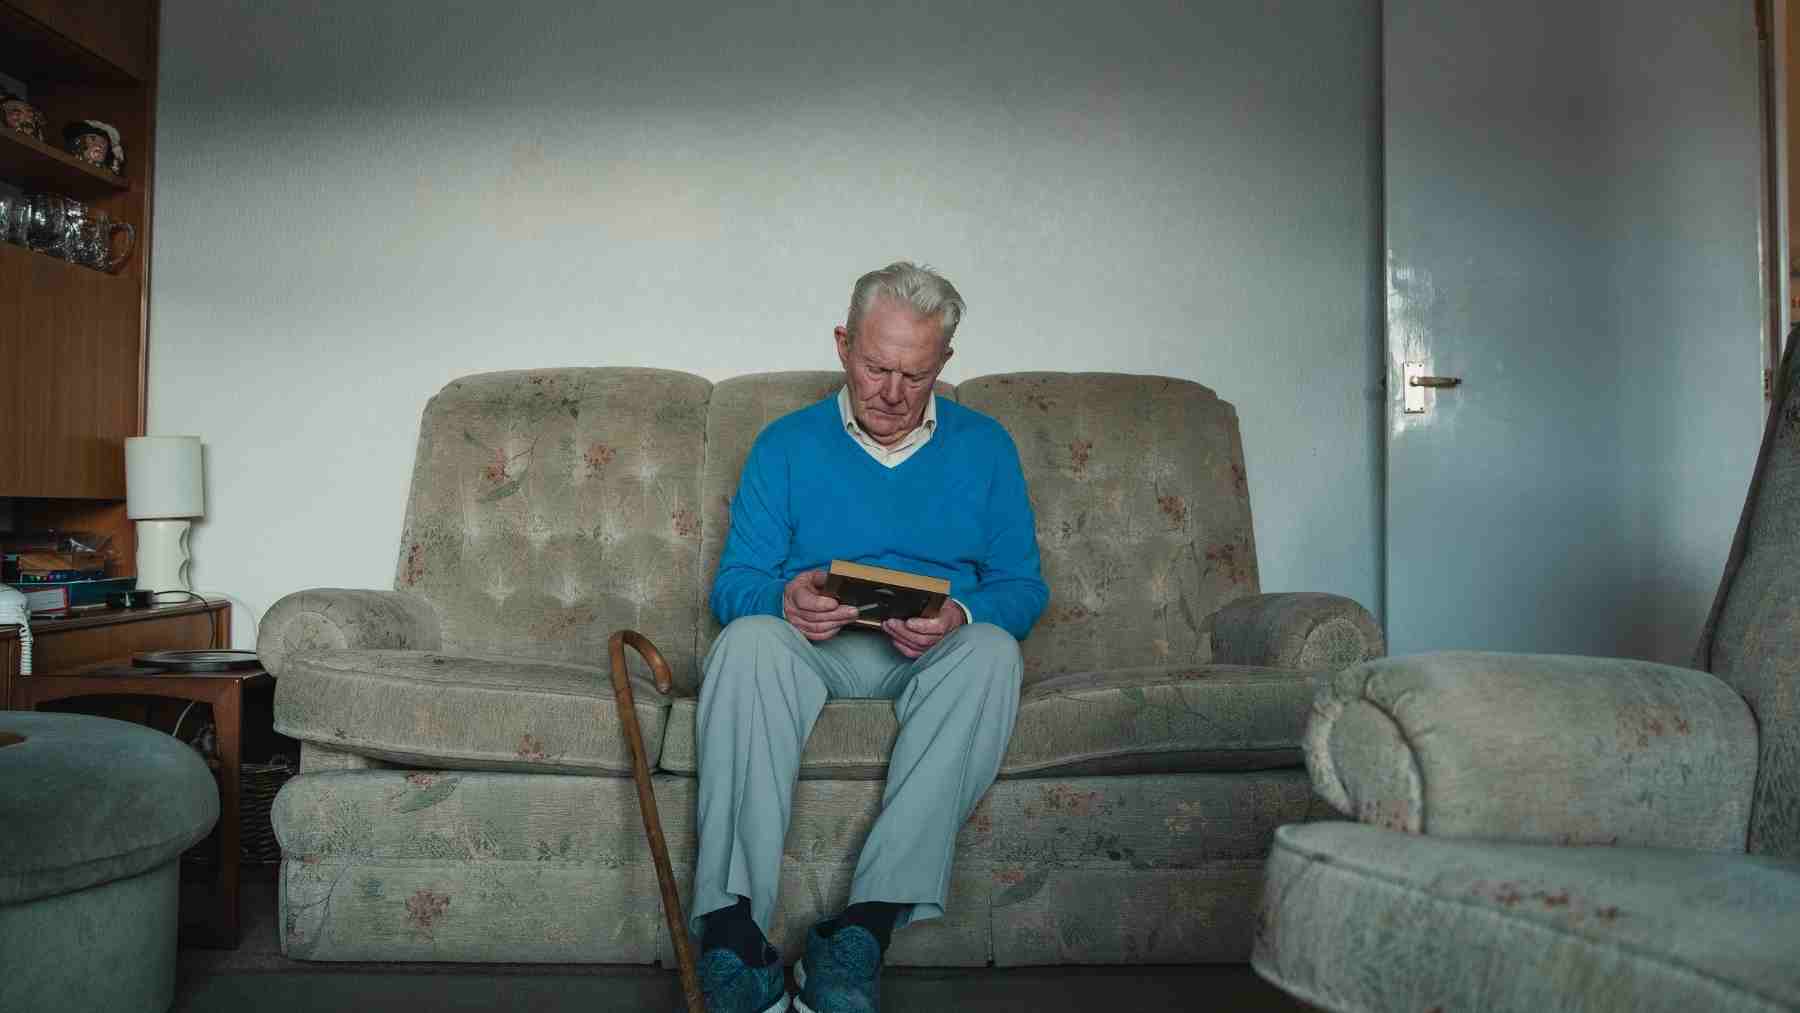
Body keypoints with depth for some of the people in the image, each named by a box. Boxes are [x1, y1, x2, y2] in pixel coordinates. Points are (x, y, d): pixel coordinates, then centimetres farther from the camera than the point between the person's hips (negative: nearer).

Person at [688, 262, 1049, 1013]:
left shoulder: (984, 446, 13)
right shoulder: (786, 444, 12)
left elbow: (1021, 586, 6)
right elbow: (735, 584, 5)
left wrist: (959, 615, -18)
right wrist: (784, 598, -20)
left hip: (931, 660, 1)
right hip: (811, 648, 0)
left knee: (991, 650, -34)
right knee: (749, 639, -34)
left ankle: (868, 924, -38)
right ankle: (733, 929, -40)